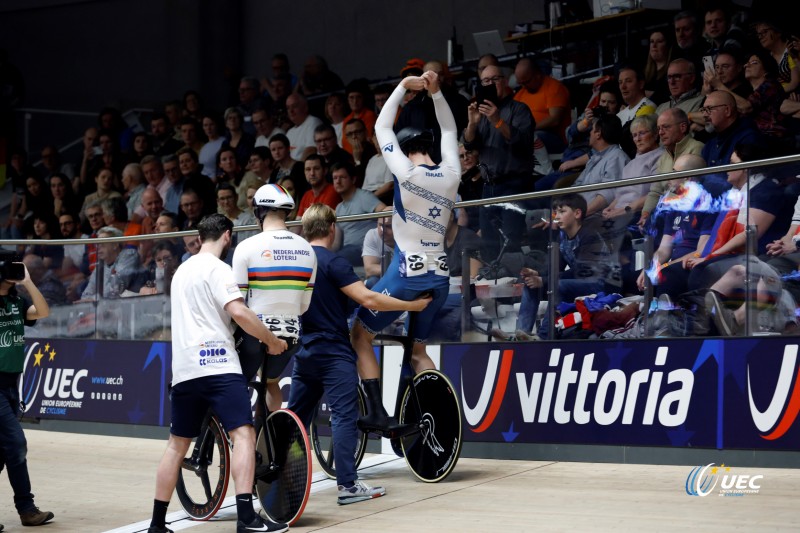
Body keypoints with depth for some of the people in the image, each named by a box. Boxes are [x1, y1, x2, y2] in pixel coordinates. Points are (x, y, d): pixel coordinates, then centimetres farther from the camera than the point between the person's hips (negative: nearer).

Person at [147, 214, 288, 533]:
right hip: (216, 364, -8)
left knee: (177, 445, 13)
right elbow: (239, 312, -18)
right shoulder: (216, 267, -5)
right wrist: (273, 341, -7)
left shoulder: (183, 270, 22)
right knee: (243, 434, -13)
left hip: (184, 368, 8)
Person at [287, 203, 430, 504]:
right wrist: (412, 305, -13)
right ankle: (348, 486, -9)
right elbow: (368, 299, -20)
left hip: (303, 352, 8)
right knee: (345, 415, -7)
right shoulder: (332, 263, -14)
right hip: (334, 352, -7)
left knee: (295, 417, 14)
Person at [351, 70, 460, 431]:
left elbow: (382, 127, 0)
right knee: (418, 350, 20)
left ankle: (377, 413, -3)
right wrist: (435, 92, 13)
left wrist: (403, 87, 4)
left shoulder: (407, 173, -10)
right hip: (439, 276, 6)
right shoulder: (451, 174, 3)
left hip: (406, 273, -6)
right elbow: (449, 130, 20)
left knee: (360, 336, 7)